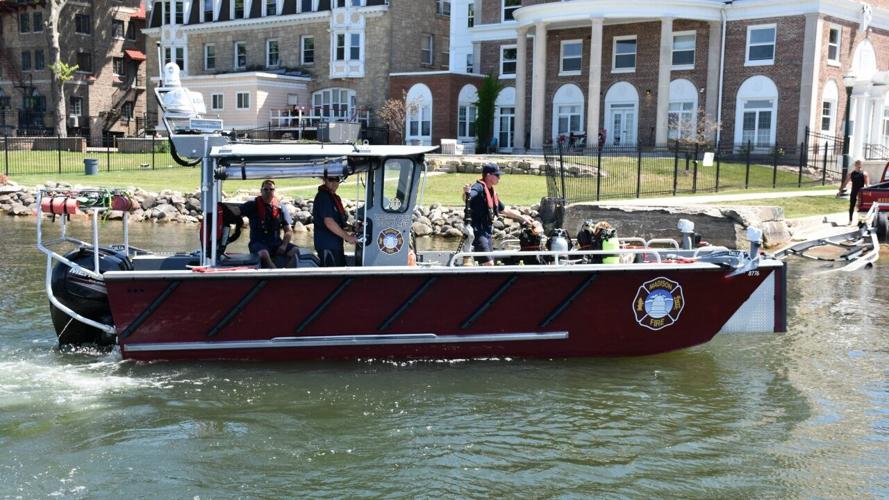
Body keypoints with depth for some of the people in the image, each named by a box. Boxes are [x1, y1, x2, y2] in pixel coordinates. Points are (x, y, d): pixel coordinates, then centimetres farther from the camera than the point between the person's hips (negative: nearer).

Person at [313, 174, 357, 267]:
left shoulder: (335, 197, 14)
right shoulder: (323, 197, -18)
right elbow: (329, 222, -26)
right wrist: (347, 237, -22)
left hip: (336, 244, 10)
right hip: (327, 245, -10)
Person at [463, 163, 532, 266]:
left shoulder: (491, 192, 16)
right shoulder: (479, 188, -12)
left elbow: (504, 210, 28)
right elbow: (468, 198, -34)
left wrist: (522, 217, 35)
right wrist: (466, 193, -58)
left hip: (488, 233, 10)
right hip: (478, 232, -10)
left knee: (489, 265, 11)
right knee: (488, 263, -16)